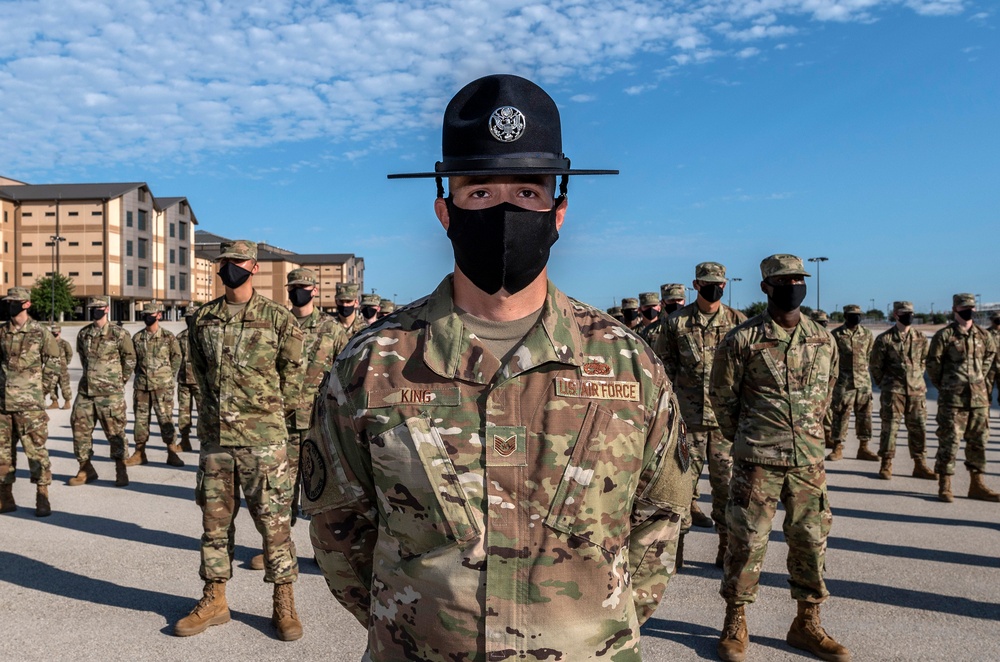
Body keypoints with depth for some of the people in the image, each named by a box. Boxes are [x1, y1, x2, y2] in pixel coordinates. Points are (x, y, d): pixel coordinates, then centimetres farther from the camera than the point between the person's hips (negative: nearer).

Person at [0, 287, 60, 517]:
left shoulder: (39, 332, -4)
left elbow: (54, 360, 5)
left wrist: (47, 386, 5)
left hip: (29, 402, -5)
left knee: (35, 448, -4)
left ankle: (42, 497, 3)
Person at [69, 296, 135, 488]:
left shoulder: (119, 334, -6)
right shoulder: (83, 334, 9)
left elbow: (130, 359, 2)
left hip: (110, 393, -5)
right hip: (85, 391, 5)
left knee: (115, 431, -1)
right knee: (80, 428, 7)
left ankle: (121, 471, 10)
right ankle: (86, 469, 20)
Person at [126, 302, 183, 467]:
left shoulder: (168, 337, -2)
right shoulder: (137, 337, 7)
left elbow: (176, 357, 5)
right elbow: (132, 359, 17)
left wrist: (168, 376, 3)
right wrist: (140, 373, 11)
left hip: (162, 385, -3)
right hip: (141, 385, 4)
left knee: (165, 418, -4)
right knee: (141, 418, 8)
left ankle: (172, 453, 1)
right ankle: (139, 453, 17)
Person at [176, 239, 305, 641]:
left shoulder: (278, 319, -4)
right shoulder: (201, 321, 7)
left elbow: (291, 375, 3)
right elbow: (201, 373, 16)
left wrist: (267, 413, 7)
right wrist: (219, 408, 11)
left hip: (264, 438, -4)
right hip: (214, 436, 4)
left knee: (274, 521, 2)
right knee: (214, 520, 13)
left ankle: (284, 604, 15)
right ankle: (214, 600, 27)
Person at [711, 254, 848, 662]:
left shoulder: (824, 340, 6)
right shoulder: (742, 339, -7)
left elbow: (825, 394, 18)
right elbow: (722, 397, 1)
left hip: (809, 459, 4)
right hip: (757, 460, -4)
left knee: (811, 540, 10)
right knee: (747, 540, 2)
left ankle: (807, 624, 27)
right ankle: (735, 624, 18)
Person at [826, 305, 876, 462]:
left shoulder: (868, 335, 9)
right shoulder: (836, 334, -2)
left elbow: (873, 357, 14)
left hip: (863, 382, 4)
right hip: (843, 382, -3)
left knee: (864, 414, 8)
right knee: (840, 415, 0)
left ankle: (863, 447, 18)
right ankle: (838, 448, 8)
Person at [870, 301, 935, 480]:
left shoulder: (921, 338, 7)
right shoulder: (884, 339, -5)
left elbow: (923, 362, 18)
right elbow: (875, 366, 2)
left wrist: (915, 379, 13)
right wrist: (885, 385, 6)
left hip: (917, 390, 4)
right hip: (893, 392, -4)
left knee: (918, 428, 7)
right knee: (890, 427, -2)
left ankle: (920, 465, 18)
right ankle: (886, 465, 7)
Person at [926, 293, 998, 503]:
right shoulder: (944, 335, -7)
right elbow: (933, 363, -3)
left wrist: (979, 380, 18)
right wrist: (944, 387, 4)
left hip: (979, 397, 5)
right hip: (953, 399, -5)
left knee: (978, 441, 10)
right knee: (949, 441, -3)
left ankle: (976, 485, 21)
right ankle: (944, 486, 4)